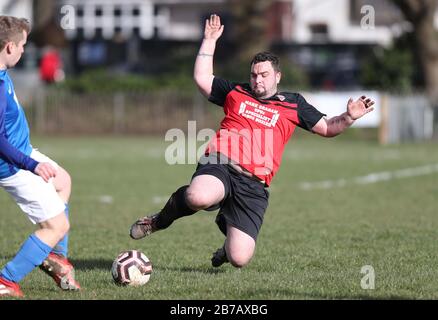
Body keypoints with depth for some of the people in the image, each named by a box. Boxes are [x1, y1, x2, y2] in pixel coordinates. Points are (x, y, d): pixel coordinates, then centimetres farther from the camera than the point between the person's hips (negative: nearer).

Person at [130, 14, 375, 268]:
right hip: (220, 167, -1)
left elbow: (327, 128, 21)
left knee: (240, 260, -9)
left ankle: (226, 224, 31)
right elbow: (202, 78, 25)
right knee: (199, 197, -41)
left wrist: (349, 117, 2)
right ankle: (160, 220, -5)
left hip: (254, 185, 1)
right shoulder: (236, 93, 22)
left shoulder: (293, 105, 21)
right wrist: (210, 40, 22)